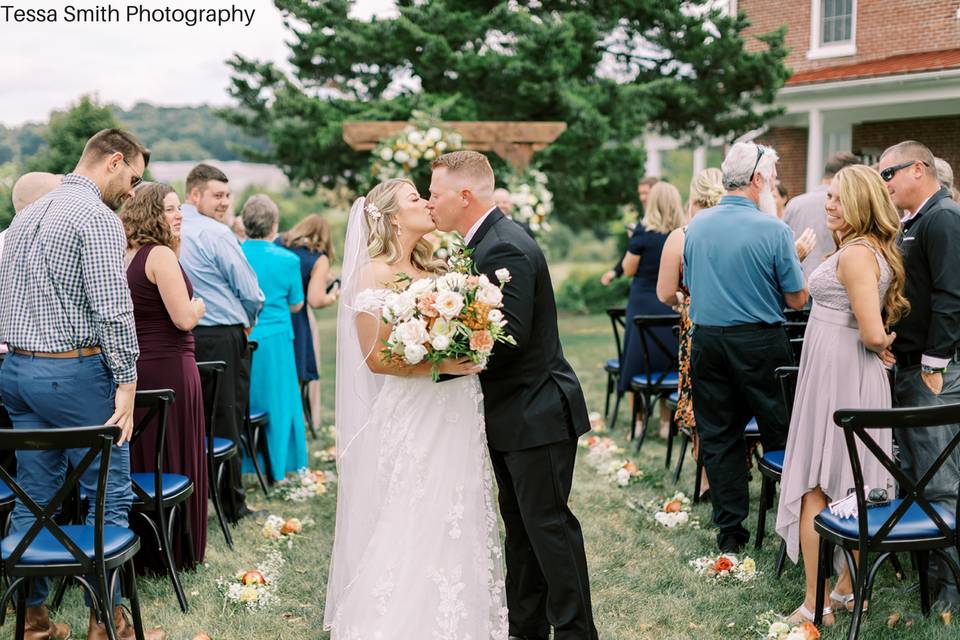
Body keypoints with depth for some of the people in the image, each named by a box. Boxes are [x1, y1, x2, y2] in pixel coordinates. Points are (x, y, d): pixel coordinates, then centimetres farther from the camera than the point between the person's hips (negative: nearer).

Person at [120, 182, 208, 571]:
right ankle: (176, 552, 11)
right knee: (175, 462, 2)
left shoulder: (124, 257, 11)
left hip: (133, 369, 8)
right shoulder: (161, 255, -14)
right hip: (168, 368, -8)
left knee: (139, 462, 14)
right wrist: (199, 305, 1)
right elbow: (184, 319, -19)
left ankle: (141, 548, 25)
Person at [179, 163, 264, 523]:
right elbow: (251, 294, -12)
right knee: (226, 422, 1)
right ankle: (232, 504, 10)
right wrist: (246, 323, 8)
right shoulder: (216, 234, -14)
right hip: (222, 338, -7)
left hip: (180, 337, 7)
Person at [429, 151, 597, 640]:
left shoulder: (505, 249, -21)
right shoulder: (488, 241, 9)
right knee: (520, 525, 17)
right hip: (511, 415, 10)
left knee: (547, 525, 0)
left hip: (535, 415, -10)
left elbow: (510, 337, -26)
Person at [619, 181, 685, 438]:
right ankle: (666, 421, 16)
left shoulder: (643, 232, -11)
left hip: (644, 303, -3)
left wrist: (632, 245, 8)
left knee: (637, 360, 9)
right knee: (670, 360, 12)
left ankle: (639, 420, 13)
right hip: (674, 306, 3)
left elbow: (629, 270, -5)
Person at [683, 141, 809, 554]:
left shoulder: (696, 226, 3)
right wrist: (795, 260, 10)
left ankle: (729, 530, 14)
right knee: (780, 435, 9)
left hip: (706, 340, 4)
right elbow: (797, 299, -7)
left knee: (718, 436, 10)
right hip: (760, 342, -4)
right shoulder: (774, 230, -11)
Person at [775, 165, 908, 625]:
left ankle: (816, 605, 5)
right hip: (861, 379, 10)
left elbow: (873, 334, -23)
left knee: (812, 485, -1)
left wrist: (882, 343, -5)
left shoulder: (855, 254, -18)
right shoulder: (880, 250, 12)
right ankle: (848, 588, 26)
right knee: (854, 489, 15)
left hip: (835, 375, -10)